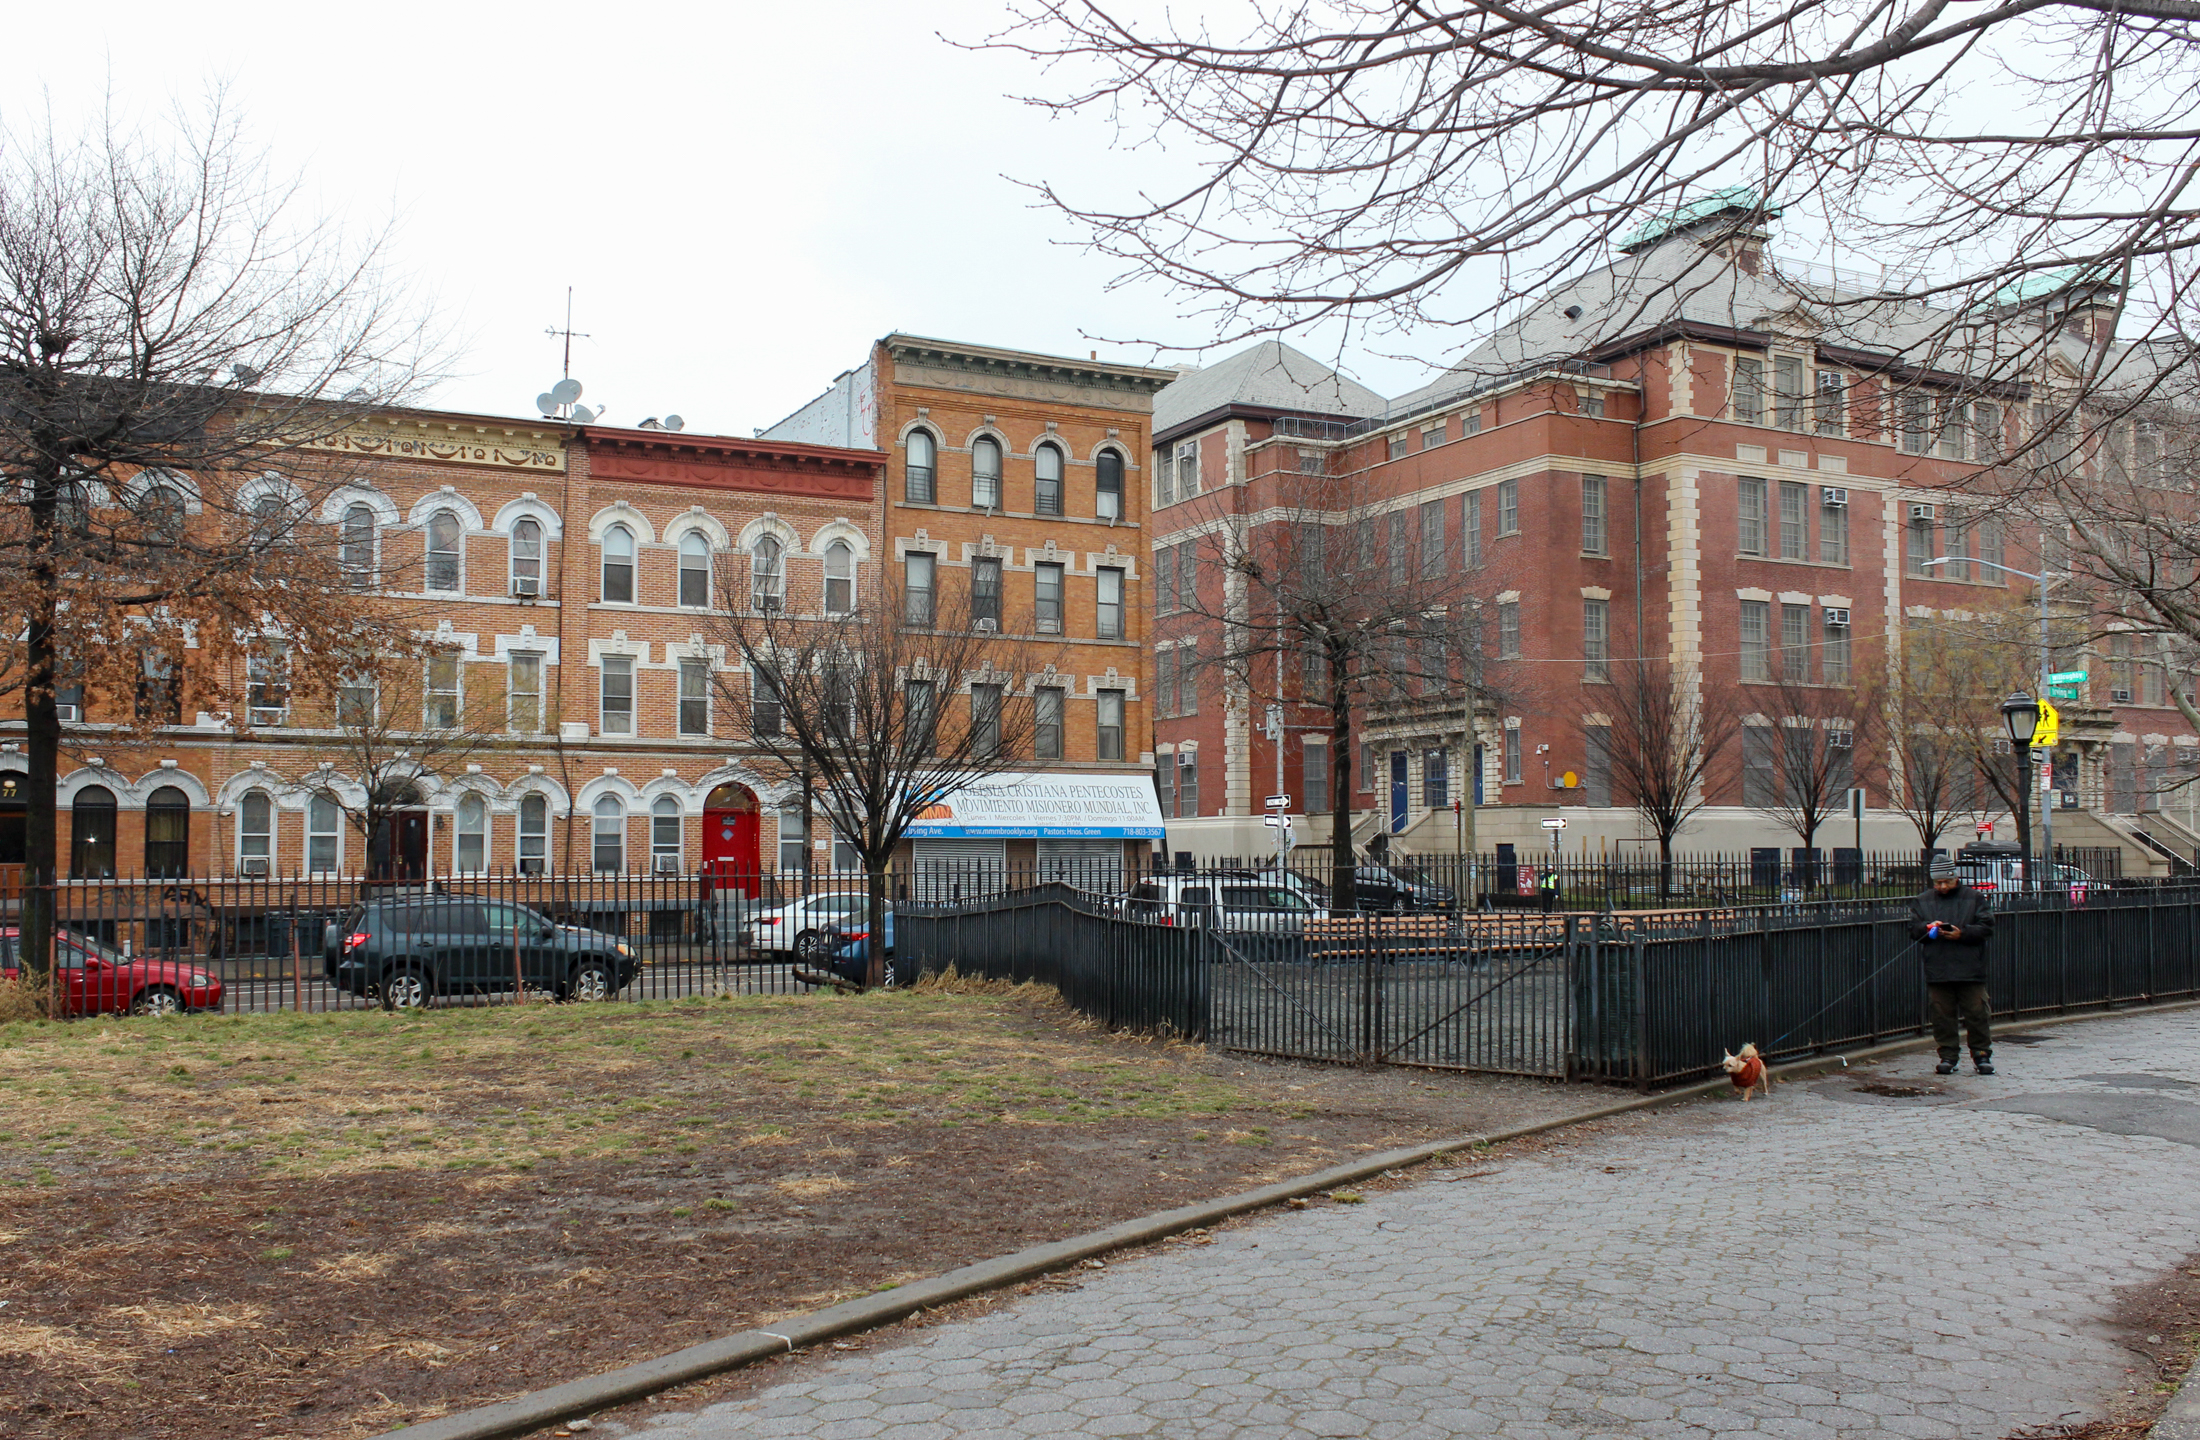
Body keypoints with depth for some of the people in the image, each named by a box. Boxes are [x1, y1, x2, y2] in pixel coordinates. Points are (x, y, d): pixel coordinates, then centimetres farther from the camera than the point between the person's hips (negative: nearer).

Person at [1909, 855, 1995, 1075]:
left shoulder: (1974, 898, 5)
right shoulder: (1922, 902, 13)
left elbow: (1986, 927, -1)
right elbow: (1913, 929, 8)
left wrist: (1962, 933, -15)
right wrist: (1928, 927, -13)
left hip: (1970, 970, -2)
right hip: (1937, 972, 2)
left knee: (1976, 1013, 2)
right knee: (1943, 1016, 4)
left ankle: (1982, 1055, 12)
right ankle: (1948, 1056, 12)